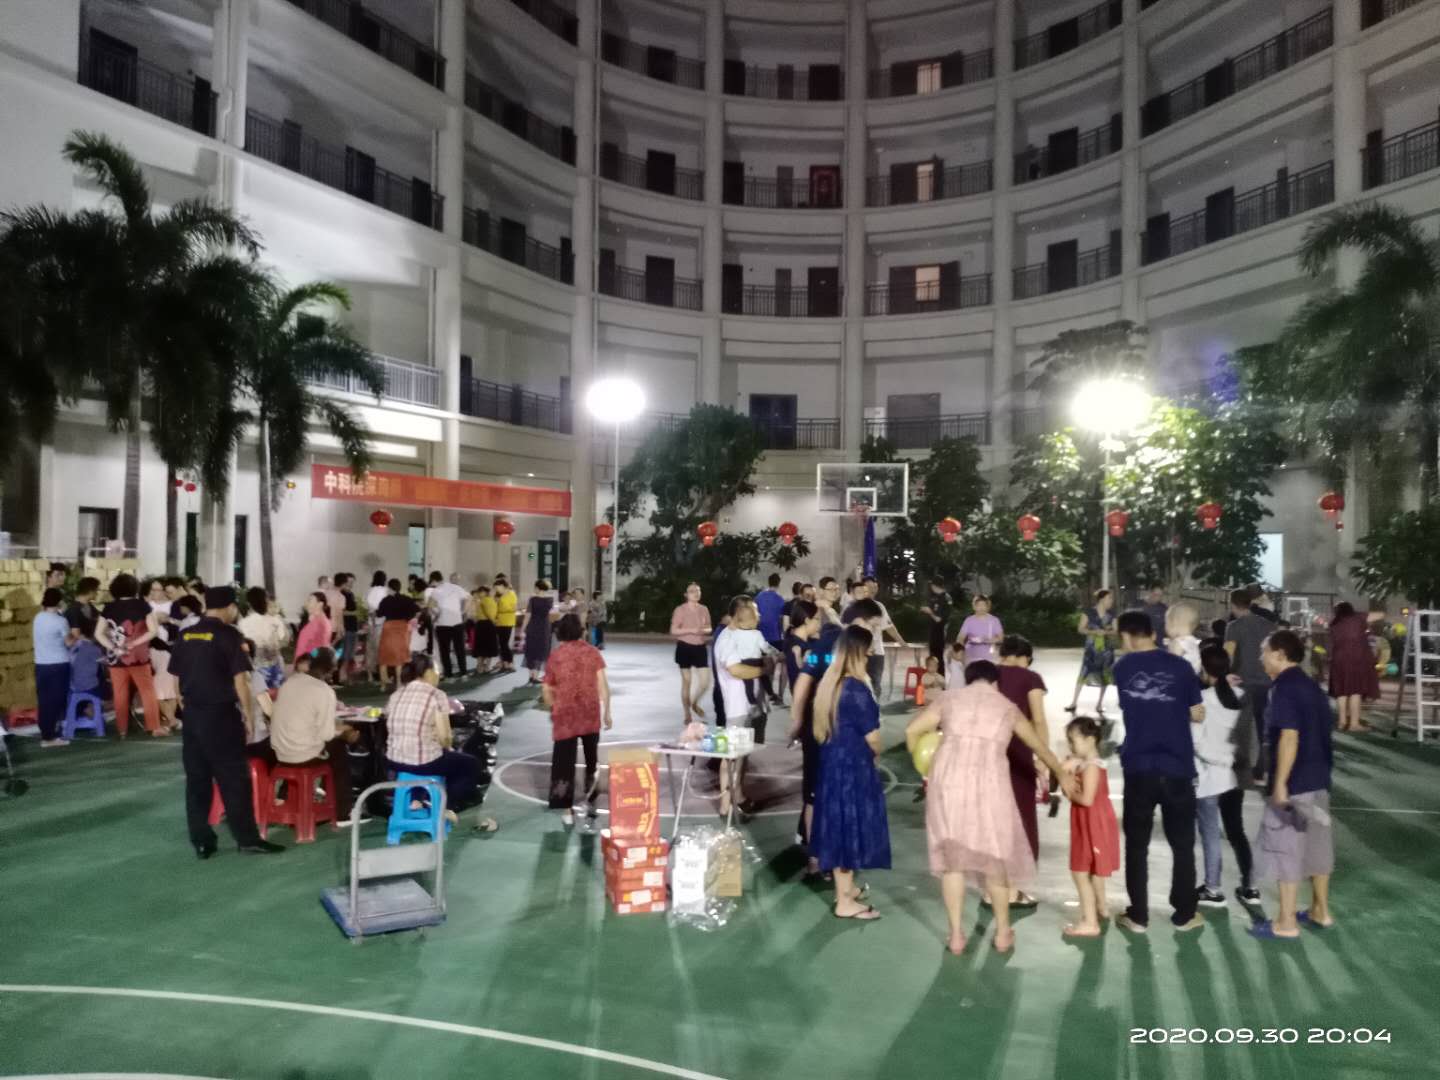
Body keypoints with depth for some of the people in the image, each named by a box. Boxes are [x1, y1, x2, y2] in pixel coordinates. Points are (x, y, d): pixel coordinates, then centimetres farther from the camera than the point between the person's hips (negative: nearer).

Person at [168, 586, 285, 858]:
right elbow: (240, 679, -13)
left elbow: (176, 677, 12)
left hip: (192, 714, 6)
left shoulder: (185, 636, 7)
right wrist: (247, 713, -5)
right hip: (221, 715, -6)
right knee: (234, 779, 1)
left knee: (196, 780, 10)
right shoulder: (229, 635, -11)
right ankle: (247, 839, 7)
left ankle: (201, 842, 15)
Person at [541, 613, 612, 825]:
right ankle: (589, 800, 25)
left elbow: (546, 690, 4)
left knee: (565, 761, 5)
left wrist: (554, 708, 21)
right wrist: (607, 711, 2)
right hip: (590, 714, 1)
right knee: (591, 759, 19)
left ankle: (567, 810, 4)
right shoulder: (592, 652, 0)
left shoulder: (555, 655, 0)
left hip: (565, 715, -1)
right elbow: (603, 684, -5)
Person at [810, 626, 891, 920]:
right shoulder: (856, 689, -21)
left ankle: (844, 887, 31)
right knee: (851, 826, 1)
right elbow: (872, 736, -15)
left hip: (832, 760, 8)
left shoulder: (828, 682, 4)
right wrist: (876, 752, 5)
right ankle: (845, 901, 9)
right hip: (853, 765, -8)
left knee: (839, 823, 18)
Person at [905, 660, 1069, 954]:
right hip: (988, 784, 0)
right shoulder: (1007, 707, 19)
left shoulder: (948, 698, 16)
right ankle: (1003, 932, 28)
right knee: (996, 856, 17)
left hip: (949, 781, 0)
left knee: (952, 856, 12)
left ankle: (956, 935, 16)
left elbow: (912, 731, 8)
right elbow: (1039, 746, 31)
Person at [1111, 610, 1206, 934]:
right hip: (1177, 767, 0)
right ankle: (1184, 914, 21)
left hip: (1138, 768, 0)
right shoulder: (1180, 666, -2)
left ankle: (1138, 915, 13)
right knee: (1182, 844, 13)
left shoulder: (1121, 668, 1)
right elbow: (1197, 714, 4)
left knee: (1136, 844, 9)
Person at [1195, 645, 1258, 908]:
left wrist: (1225, 760, -8)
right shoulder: (1241, 698, 1)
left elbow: (1198, 743, -19)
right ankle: (1248, 887, 23)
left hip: (1208, 777, -6)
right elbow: (1250, 738, 6)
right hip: (1235, 776, 6)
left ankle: (1213, 890, 14)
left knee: (1210, 835, 5)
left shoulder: (1202, 699, -16)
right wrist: (1243, 762, 11)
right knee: (1236, 831, 17)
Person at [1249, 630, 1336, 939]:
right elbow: (1321, 730, 17)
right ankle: (1320, 911, 29)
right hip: (1318, 778, 9)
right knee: (1316, 844, 18)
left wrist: (1280, 783, -22)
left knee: (1285, 849, -1)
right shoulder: (1311, 685, 11)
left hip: (1294, 782, -9)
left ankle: (1286, 922, 5)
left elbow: (1289, 737, -24)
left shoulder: (1284, 687, -16)